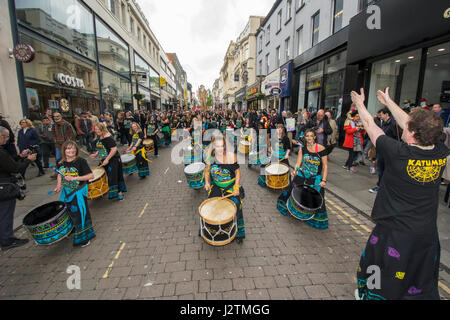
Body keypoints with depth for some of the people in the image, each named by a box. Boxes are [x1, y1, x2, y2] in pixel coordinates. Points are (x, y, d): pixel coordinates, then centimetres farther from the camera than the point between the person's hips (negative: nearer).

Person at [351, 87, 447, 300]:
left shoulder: (399, 153, -23)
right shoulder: (441, 153, -7)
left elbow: (370, 125, -9)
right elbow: (406, 122, 7)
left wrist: (360, 104, 9)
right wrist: (388, 102, 21)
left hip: (394, 232, -5)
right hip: (428, 234, 5)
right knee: (424, 287, 23)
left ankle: (364, 294, 41)